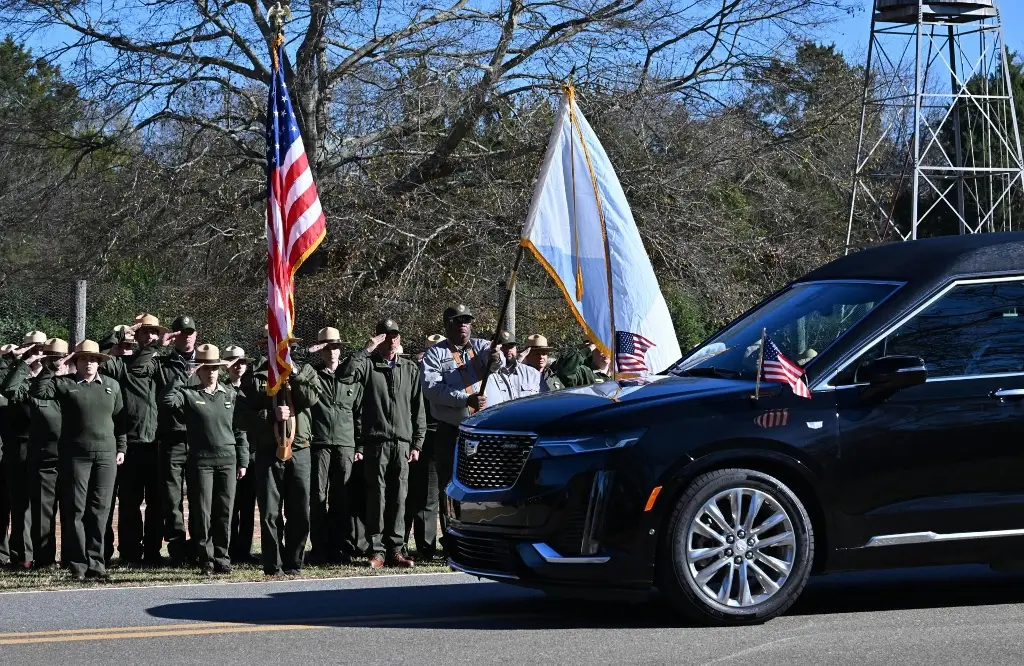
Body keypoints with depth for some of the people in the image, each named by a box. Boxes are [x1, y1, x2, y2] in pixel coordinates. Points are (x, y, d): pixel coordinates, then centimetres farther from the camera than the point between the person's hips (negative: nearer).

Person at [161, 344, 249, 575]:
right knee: (202, 513, -3)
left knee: (224, 513, 3)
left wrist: (243, 461, 8)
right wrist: (182, 378, -12)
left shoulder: (230, 394, 12)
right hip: (201, 460, -2)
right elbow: (167, 400, -16)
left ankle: (221, 558, 10)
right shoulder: (189, 394, 3)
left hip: (228, 460, 2)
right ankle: (206, 559, 3)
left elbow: (239, 430, 13)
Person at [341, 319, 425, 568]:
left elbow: (418, 409, 14)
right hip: (376, 441, -2)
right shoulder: (368, 365, 6)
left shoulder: (410, 369, 15)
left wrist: (417, 443, 8)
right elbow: (346, 374, -16)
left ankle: (396, 550, 6)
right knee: (377, 496, -4)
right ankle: (377, 550, -1)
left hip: (402, 443, 3)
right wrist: (366, 350, -13)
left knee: (399, 497, 2)